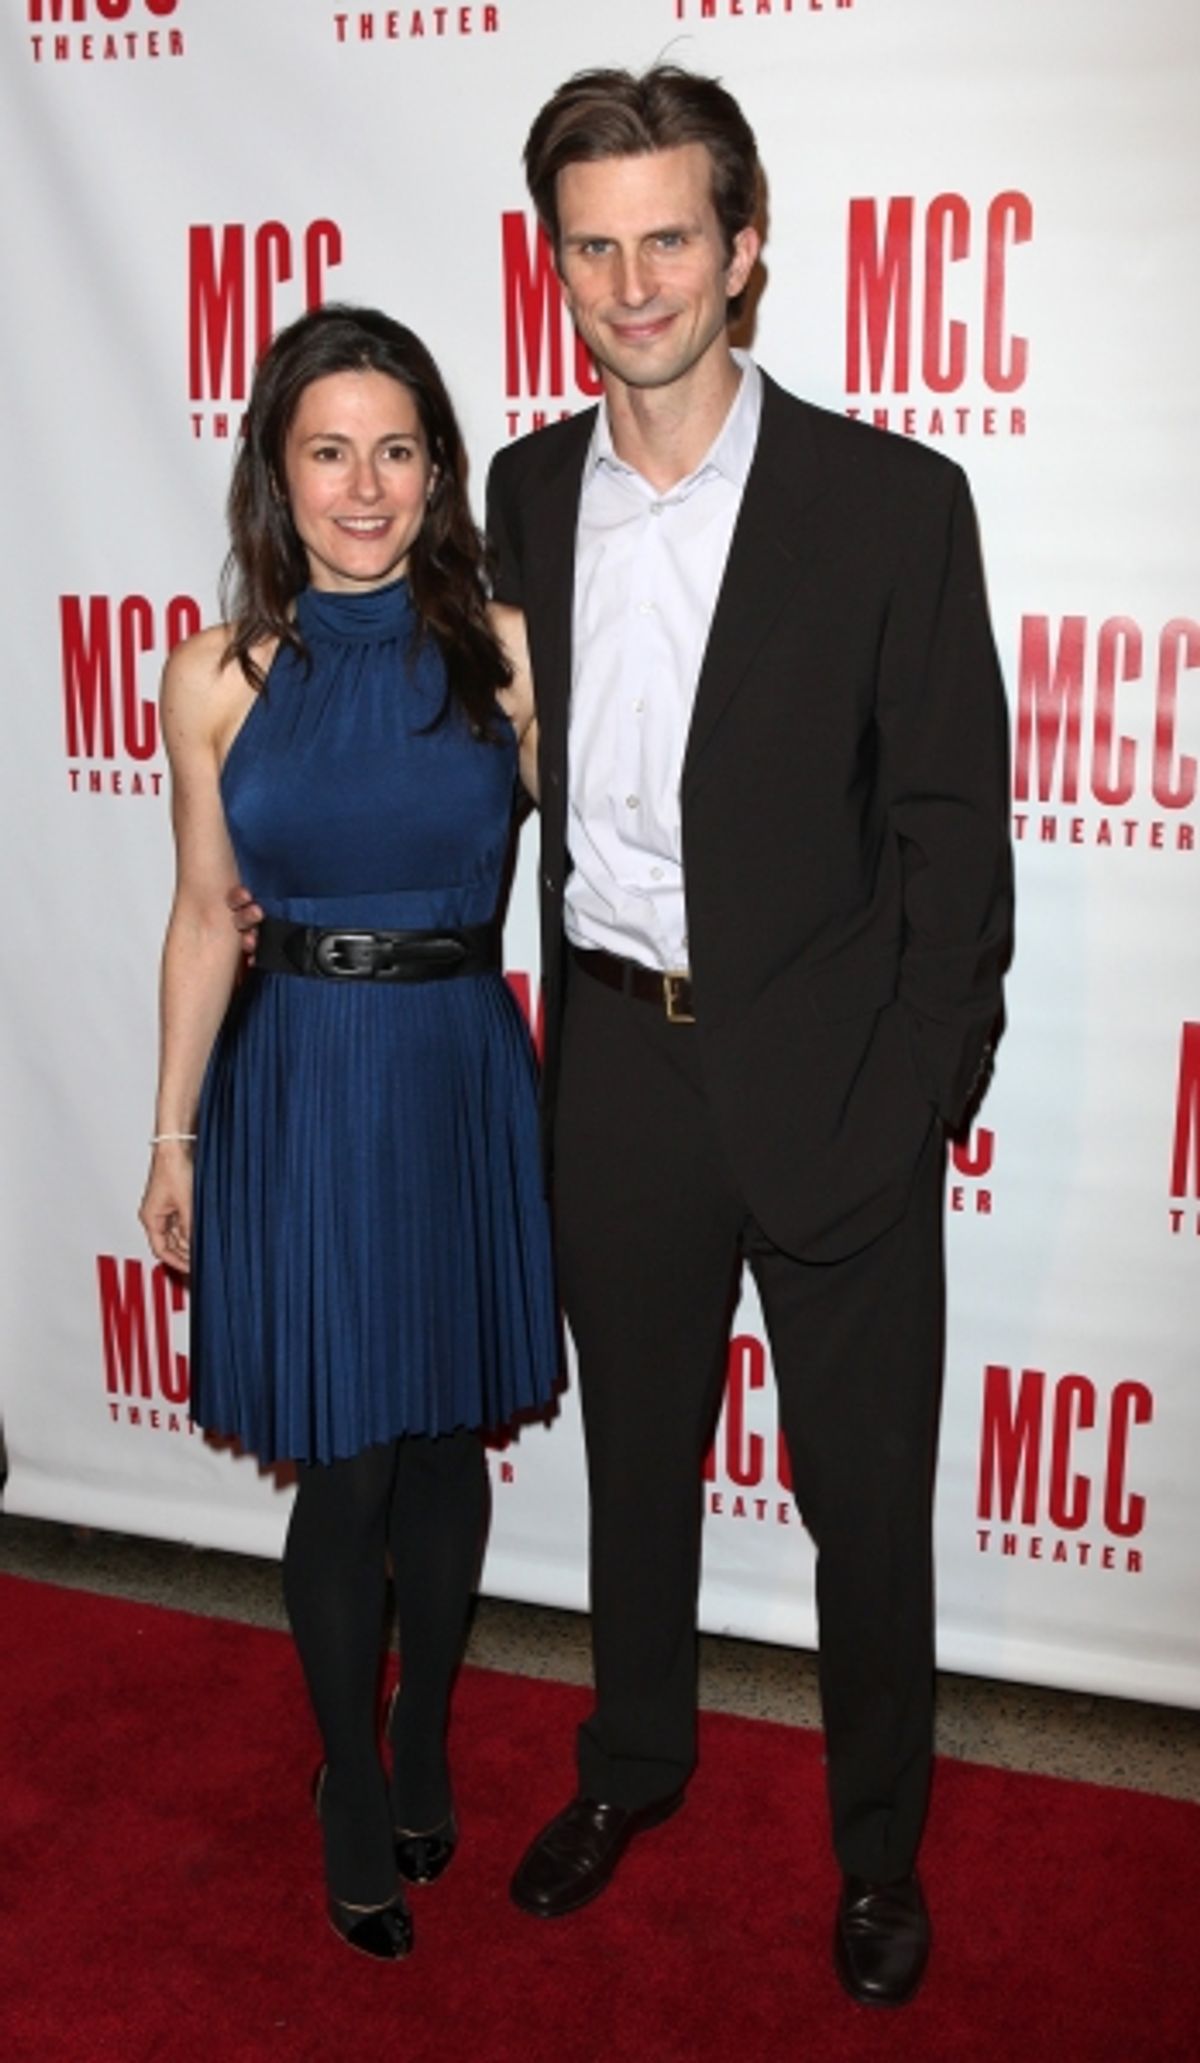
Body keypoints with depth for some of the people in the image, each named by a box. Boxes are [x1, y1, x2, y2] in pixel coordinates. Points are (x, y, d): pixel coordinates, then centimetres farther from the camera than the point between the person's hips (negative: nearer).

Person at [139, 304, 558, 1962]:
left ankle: (426, 1755, 39)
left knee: (446, 1447, 14)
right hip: (301, 1090, -1)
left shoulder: (505, 652, -3)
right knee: (344, 1468, 6)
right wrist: (174, 1139, 6)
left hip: (464, 1082, 1)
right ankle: (354, 1795, 31)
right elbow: (204, 919, 3)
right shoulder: (219, 677, -2)